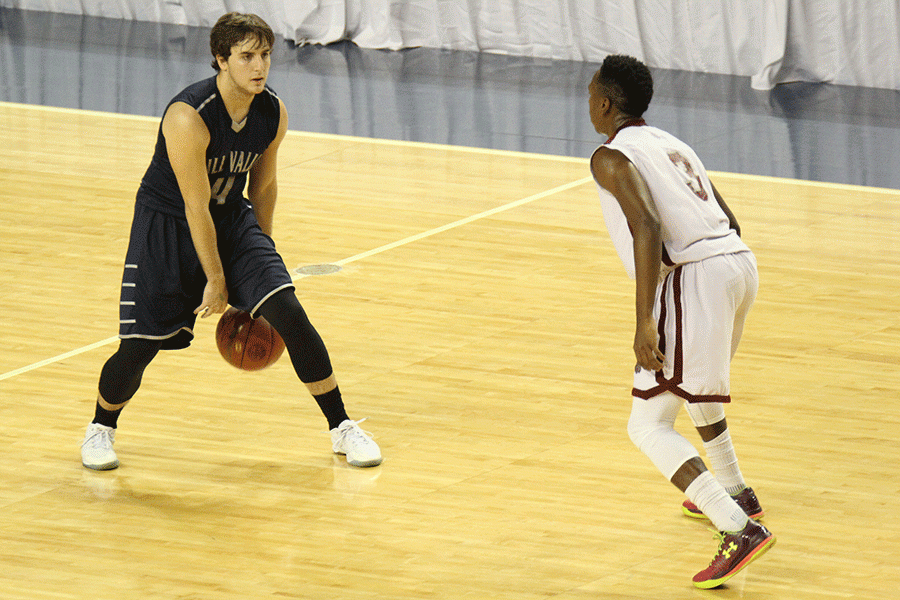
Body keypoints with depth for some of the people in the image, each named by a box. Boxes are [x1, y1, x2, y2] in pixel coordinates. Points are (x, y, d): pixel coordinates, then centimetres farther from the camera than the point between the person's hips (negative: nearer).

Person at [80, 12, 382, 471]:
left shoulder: (274, 114, -10)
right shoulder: (189, 116, -29)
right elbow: (196, 207, -23)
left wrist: (260, 258, 13)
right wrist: (216, 281, -17)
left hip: (232, 219, 4)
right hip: (167, 226, -4)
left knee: (288, 312, -14)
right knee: (139, 346, -8)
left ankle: (342, 429, -2)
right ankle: (101, 429, 23)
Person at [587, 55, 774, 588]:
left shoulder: (613, 157, -1)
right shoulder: (673, 145, 25)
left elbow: (646, 227, -17)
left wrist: (644, 321, -21)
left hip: (695, 274, -9)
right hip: (740, 261, 9)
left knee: (650, 427, -6)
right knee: (691, 383, 37)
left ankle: (742, 530, -22)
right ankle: (735, 494, 50)